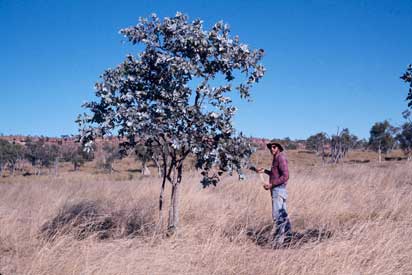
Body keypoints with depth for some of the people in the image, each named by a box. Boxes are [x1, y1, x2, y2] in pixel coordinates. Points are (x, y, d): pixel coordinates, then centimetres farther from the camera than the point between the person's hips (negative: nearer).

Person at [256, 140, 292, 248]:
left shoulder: (281, 158, -15)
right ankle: (287, 234, 24)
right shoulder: (276, 158, 15)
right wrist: (265, 171, 18)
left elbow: (285, 176, -22)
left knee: (277, 215, -11)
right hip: (277, 190, 10)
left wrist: (271, 184, -22)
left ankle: (277, 240, -9)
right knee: (282, 214, 16)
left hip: (278, 190, -10)